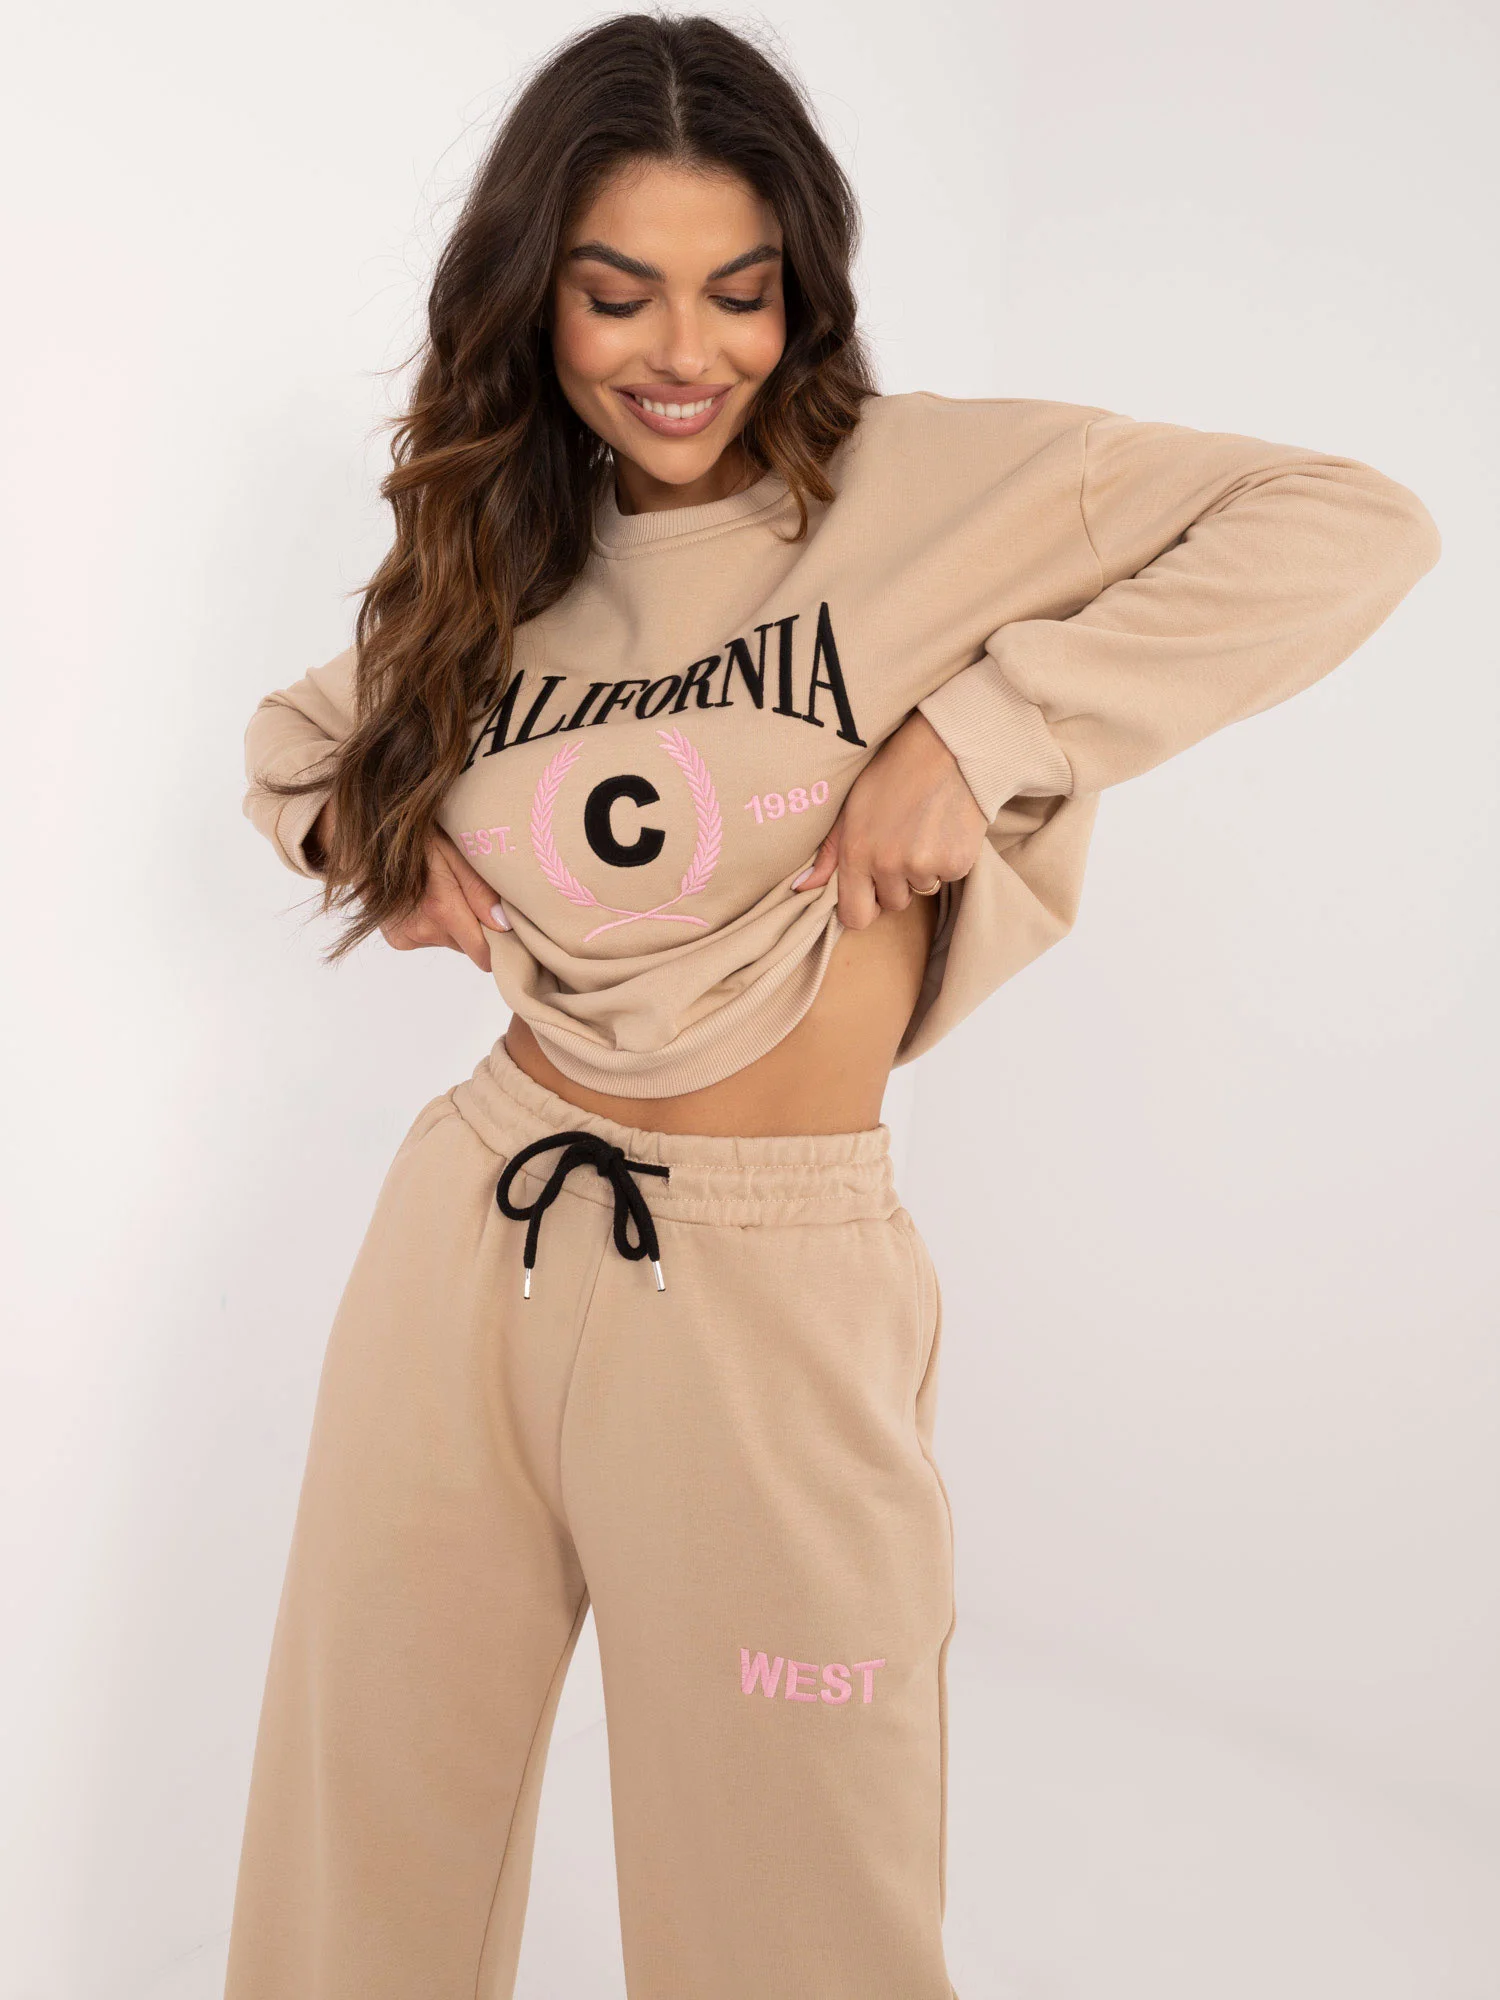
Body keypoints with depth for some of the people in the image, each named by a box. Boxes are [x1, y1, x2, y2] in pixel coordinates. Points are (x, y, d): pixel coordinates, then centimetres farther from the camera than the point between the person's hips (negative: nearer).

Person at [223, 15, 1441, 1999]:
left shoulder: (919, 482, -4)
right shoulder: (498, 565, 9)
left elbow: (1355, 526, -12)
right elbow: (294, 729, 26)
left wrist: (979, 730, -18)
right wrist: (359, 828, 3)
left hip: (768, 1296, -4)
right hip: (469, 1238, 5)